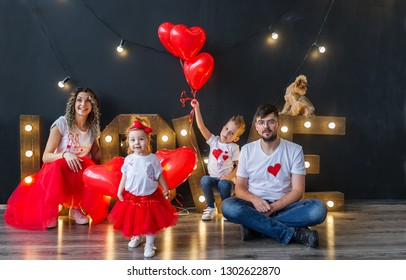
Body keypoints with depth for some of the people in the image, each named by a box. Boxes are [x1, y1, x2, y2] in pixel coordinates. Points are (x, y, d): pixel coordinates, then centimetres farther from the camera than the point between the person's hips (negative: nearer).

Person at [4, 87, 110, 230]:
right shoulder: (62, 123, -10)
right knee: (60, 165, -38)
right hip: (57, 171, -3)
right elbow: (45, 157, -12)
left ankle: (77, 207, -4)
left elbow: (95, 159, 10)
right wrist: (65, 155, -32)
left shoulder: (93, 128, 3)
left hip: (82, 174, 3)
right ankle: (50, 211, -17)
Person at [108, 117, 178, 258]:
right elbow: (124, 177, 4)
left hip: (150, 197, -2)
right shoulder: (129, 159, -4)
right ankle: (136, 237, 43)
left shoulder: (153, 159, -10)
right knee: (133, 220, 17)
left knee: (150, 222, 4)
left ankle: (149, 245, 18)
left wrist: (165, 189, 0)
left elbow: (159, 176, -2)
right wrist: (120, 191, 1)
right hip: (131, 196, 3)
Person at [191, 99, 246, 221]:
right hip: (213, 177, 3)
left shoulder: (234, 147, -4)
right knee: (204, 180, -29)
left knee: (224, 185, -34)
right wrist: (197, 108, -16)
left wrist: (230, 176, -19)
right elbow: (201, 126, -8)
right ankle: (211, 207, -7)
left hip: (225, 178, -2)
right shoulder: (214, 140, 1)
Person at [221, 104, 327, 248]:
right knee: (228, 206, -33)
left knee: (318, 208, -30)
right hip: (255, 206, 1)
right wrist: (254, 199, -20)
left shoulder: (294, 150, -1)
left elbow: (298, 191, -5)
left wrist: (273, 207, -20)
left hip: (284, 206, 0)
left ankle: (254, 224, -25)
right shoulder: (247, 150, 3)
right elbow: (240, 188, 3)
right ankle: (294, 233, -29)